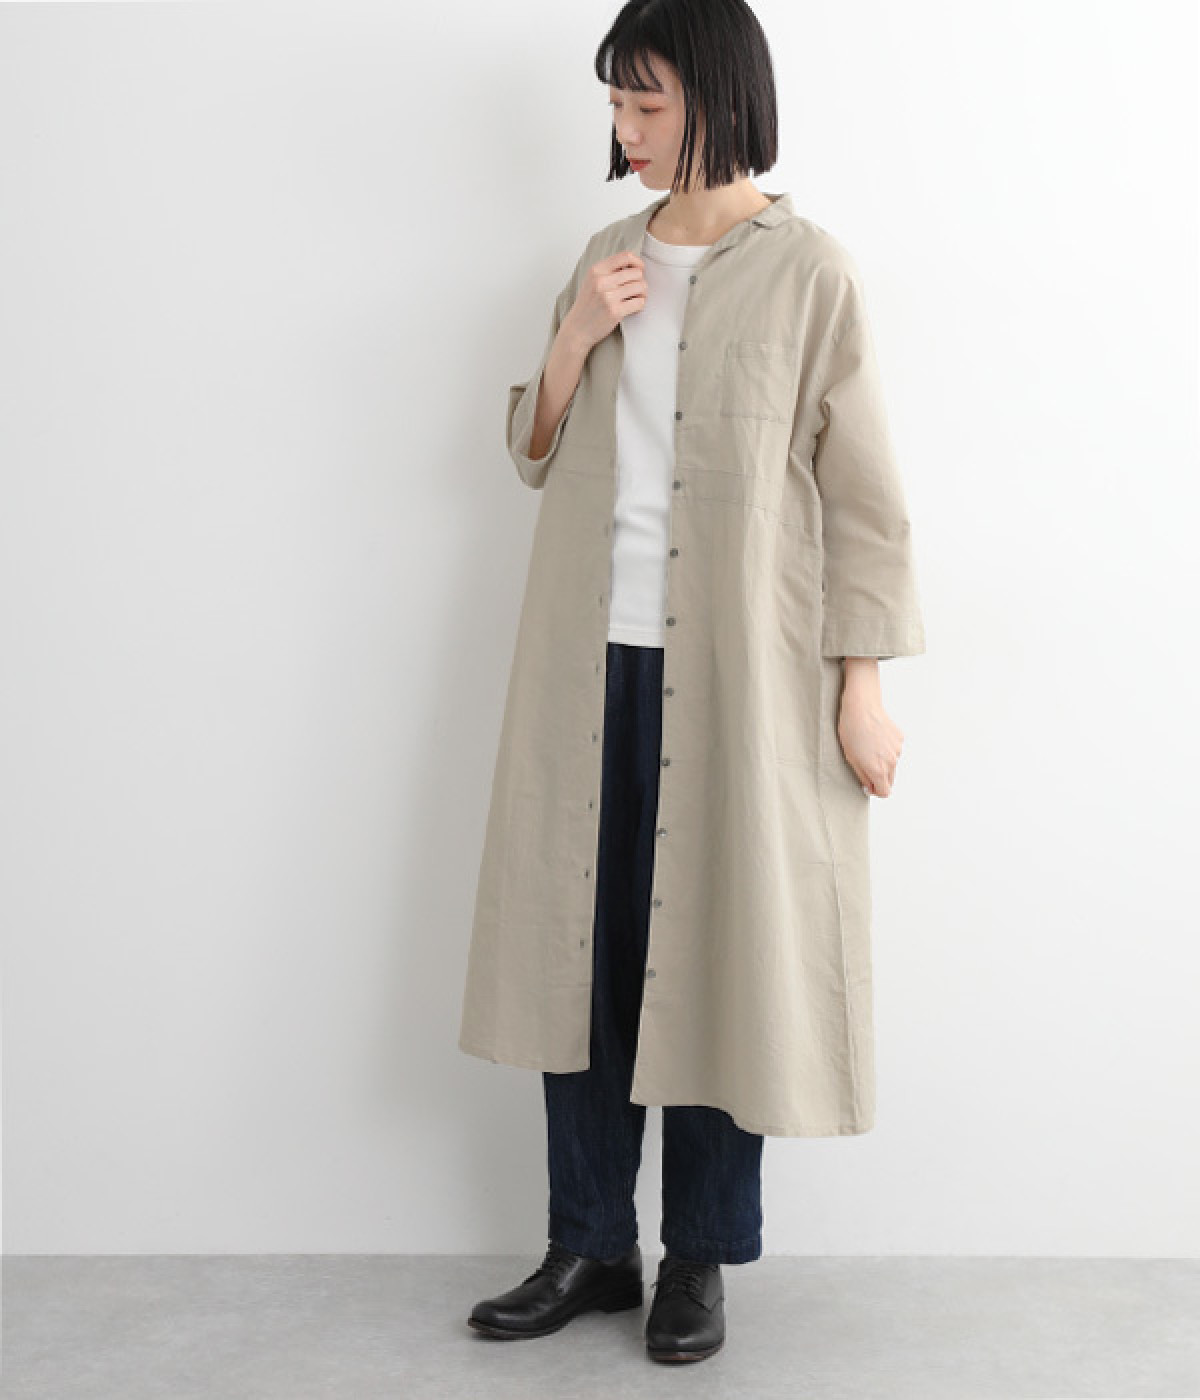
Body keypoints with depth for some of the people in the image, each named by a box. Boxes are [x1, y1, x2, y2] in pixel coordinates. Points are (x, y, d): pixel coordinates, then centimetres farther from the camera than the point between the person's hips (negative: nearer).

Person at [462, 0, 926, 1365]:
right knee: (582, 936, 6)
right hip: (592, 654, 5)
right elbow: (535, 453, 15)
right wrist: (574, 341, -3)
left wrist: (863, 691, -8)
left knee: (717, 945, 2)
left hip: (732, 663, -5)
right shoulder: (608, 256, 12)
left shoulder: (804, 269, -4)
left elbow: (860, 491, -5)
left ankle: (700, 1258, 18)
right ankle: (588, 1243, 20)